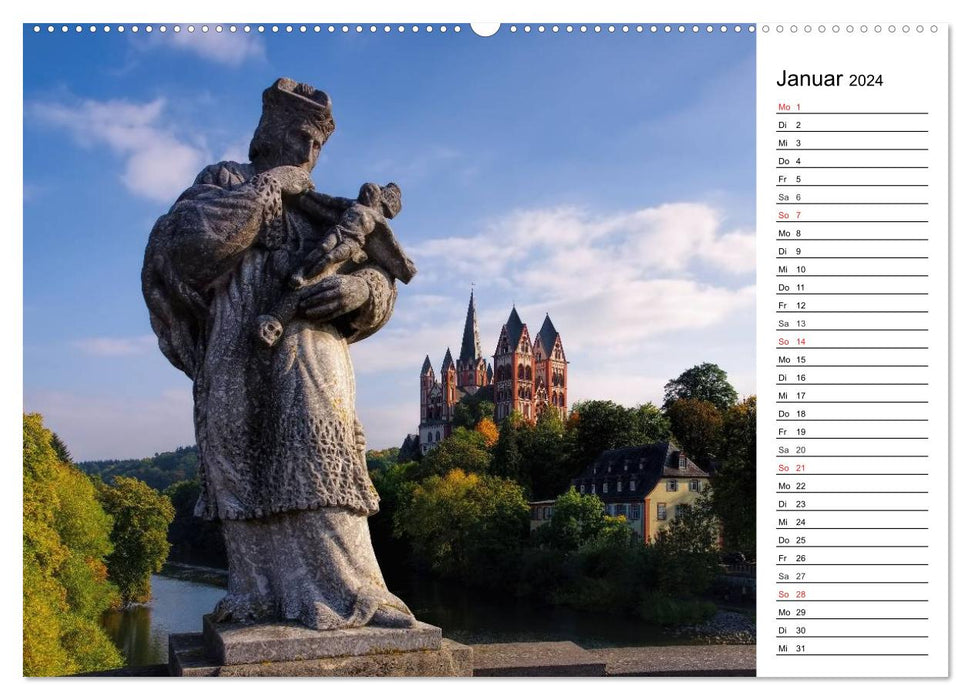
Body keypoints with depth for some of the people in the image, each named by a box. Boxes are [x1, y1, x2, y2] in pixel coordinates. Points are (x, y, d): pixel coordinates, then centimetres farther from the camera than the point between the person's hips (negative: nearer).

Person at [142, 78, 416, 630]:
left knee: (319, 463, -10)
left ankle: (344, 592, -12)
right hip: (242, 351, -2)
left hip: (310, 357, 3)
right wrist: (268, 187, -5)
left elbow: (380, 278, 13)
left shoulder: (324, 210, 24)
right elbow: (189, 239, -9)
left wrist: (360, 287, -12)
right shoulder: (226, 181, 14)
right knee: (246, 469, -6)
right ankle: (260, 594, -3)